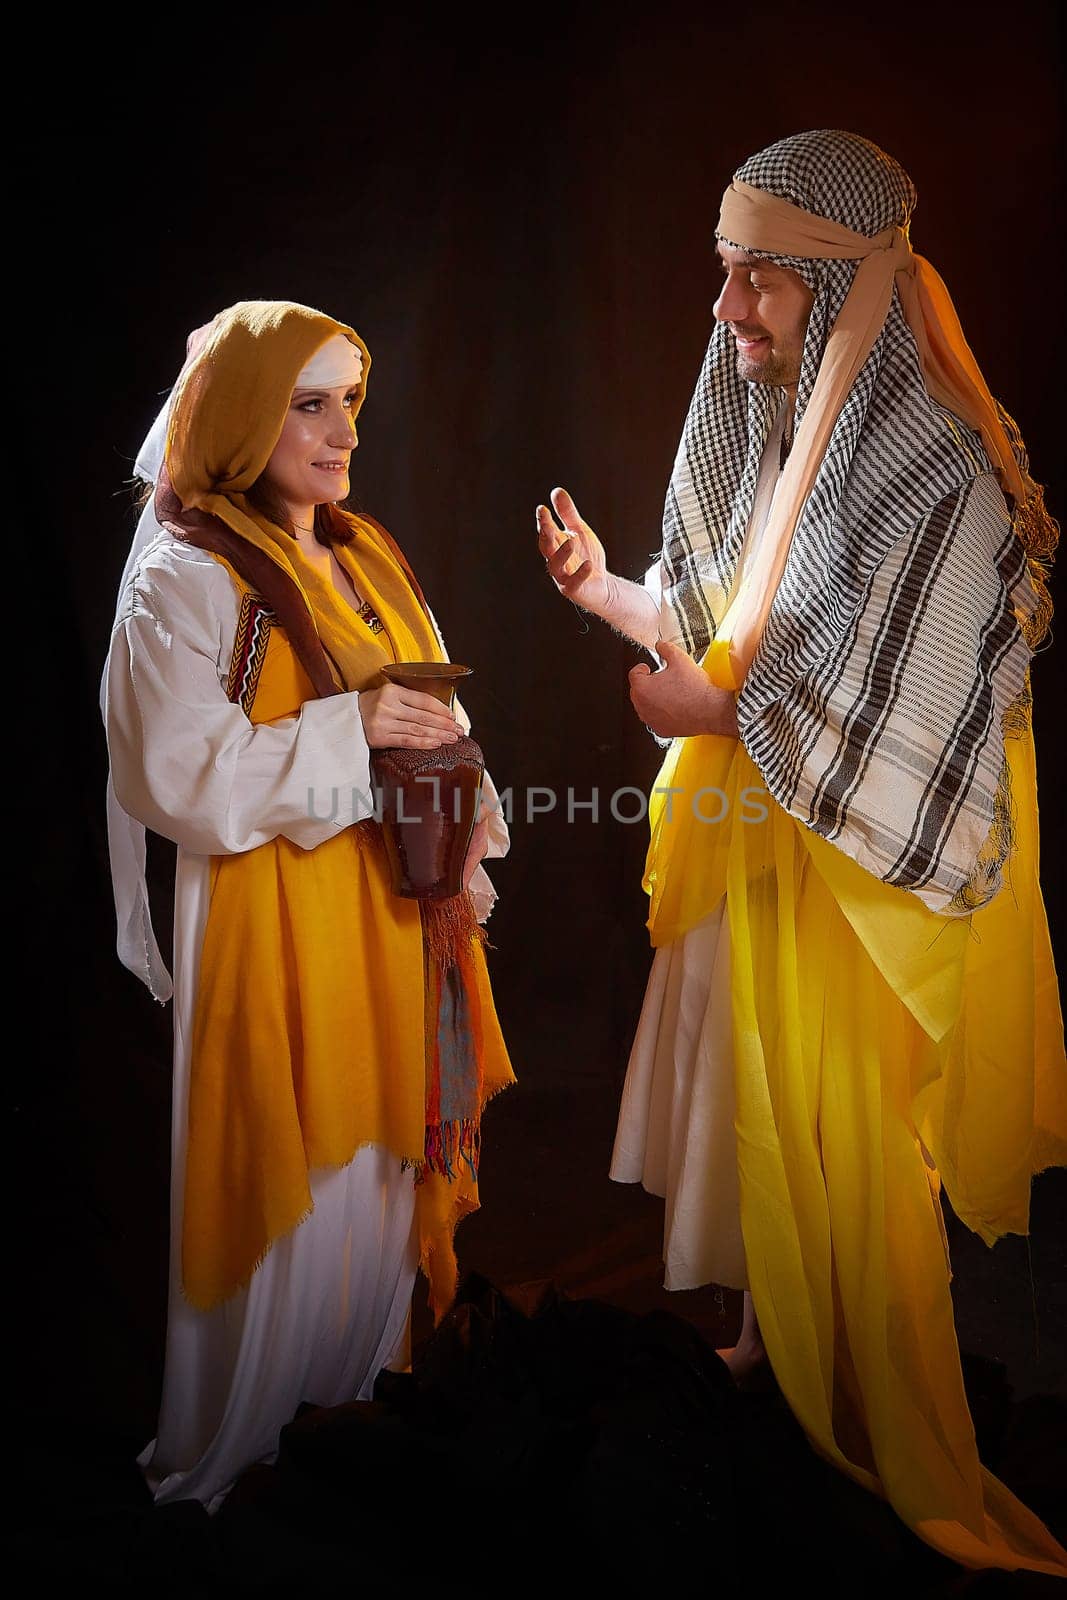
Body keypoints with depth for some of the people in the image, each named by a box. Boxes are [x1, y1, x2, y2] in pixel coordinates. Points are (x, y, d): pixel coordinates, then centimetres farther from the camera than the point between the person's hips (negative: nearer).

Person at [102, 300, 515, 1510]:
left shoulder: (365, 554, 13)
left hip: (397, 905, 7)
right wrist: (349, 729, -22)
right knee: (293, 1184, 2)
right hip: (276, 923, -7)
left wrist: (466, 838, 4)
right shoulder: (186, 576, -10)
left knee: (382, 1156, 16)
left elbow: (430, 711, 19)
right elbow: (179, 776, -18)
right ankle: (228, 1453, 24)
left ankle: (352, 1382, 37)